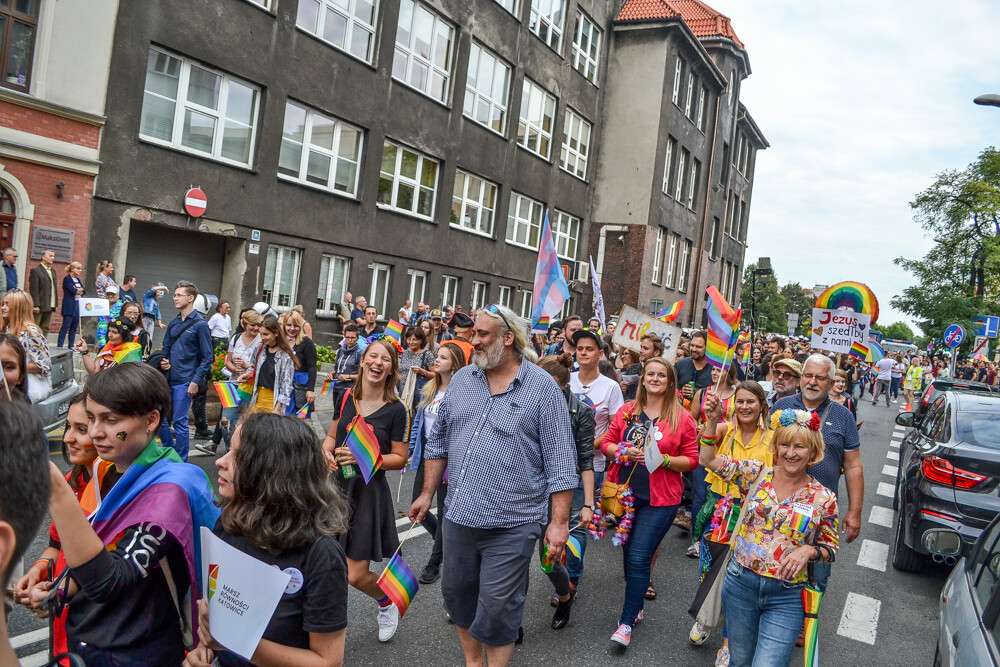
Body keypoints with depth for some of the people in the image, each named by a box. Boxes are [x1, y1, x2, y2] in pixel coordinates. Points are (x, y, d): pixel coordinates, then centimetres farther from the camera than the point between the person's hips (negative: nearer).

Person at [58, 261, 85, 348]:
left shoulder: (78, 280, 17)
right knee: (66, 326, -7)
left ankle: (71, 346, 14)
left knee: (74, 326, 8)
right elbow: (73, 291, -18)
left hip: (77, 305, 7)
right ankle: (59, 346, -3)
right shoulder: (67, 279, -6)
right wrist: (80, 290, 0)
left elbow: (84, 291, 8)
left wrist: (78, 290, -11)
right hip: (69, 306, -7)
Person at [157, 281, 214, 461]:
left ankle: (181, 461, 12)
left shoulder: (200, 324, -8)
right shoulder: (173, 323, 11)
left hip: (184, 382, -7)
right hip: (167, 379, 7)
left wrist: (196, 381, -15)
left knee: (180, 422, -1)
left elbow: (208, 357, -9)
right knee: (160, 418, 10)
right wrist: (163, 361, -1)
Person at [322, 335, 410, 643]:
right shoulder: (345, 398, 2)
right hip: (337, 486, 4)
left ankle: (387, 602, 33)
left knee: (356, 576, 0)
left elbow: (399, 458, -6)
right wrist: (327, 451, -6)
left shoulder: (396, 410, -10)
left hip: (369, 492, -3)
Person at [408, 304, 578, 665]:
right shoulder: (462, 380, 6)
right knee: (458, 595, 19)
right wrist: (427, 493, 14)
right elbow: (438, 441, 15)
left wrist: (559, 522, -12)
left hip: (510, 526, -5)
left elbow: (560, 461, -10)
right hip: (458, 516, 6)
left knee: (497, 609, 4)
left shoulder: (542, 388, -9)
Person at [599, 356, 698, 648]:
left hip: (659, 499, -3)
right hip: (625, 492, 4)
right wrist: (624, 452, -11)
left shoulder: (682, 419, -3)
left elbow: (691, 459, -1)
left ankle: (627, 622, 4)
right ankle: (636, 606, 33)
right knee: (629, 555, 14)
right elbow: (607, 443, 9)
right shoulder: (627, 411, 5)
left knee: (639, 559, -7)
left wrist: (662, 459, -16)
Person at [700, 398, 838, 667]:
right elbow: (709, 459, -6)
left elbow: (830, 549, 4)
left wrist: (809, 550, -17)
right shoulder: (757, 473, -3)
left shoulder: (824, 498, -5)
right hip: (740, 583, 2)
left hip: (786, 597, -1)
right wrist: (713, 421, -19)